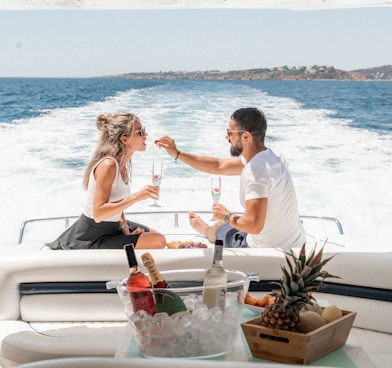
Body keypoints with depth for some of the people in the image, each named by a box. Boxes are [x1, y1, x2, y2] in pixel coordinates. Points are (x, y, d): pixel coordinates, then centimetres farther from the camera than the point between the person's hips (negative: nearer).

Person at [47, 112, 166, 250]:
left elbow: (116, 204, 7)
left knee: (157, 236, 21)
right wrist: (135, 197, -34)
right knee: (158, 242, -18)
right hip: (92, 237, -10)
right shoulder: (108, 165, -25)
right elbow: (98, 214, -30)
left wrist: (126, 231, -6)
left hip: (113, 227, 10)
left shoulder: (124, 162, 3)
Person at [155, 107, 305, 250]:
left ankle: (208, 231, 59)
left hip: (268, 251, -6)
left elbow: (254, 225, -35)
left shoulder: (255, 171, -29)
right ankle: (208, 230, 64)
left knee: (221, 226, 23)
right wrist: (177, 154, 12)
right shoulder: (267, 156, 1)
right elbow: (218, 166, 11)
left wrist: (227, 217, -14)